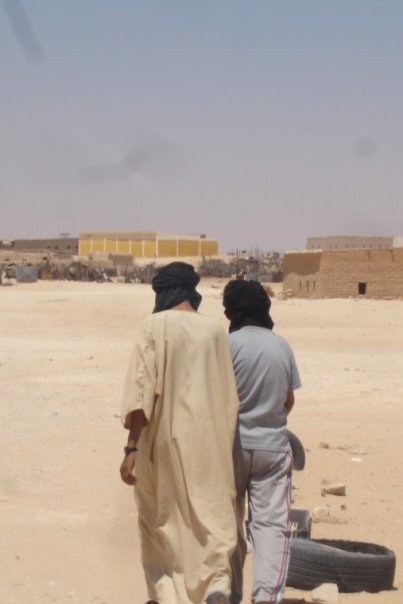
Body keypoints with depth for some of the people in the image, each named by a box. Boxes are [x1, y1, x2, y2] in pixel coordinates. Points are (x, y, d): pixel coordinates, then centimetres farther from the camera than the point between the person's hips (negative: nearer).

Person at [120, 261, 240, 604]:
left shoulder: (154, 326, -7)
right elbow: (229, 398, 7)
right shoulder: (216, 331, 4)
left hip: (164, 438, -2)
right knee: (212, 517, 10)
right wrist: (223, 445, 17)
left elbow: (142, 390, -13)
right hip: (210, 441, 2)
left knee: (163, 519, 14)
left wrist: (132, 448, -12)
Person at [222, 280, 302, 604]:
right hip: (273, 445, 2)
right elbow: (289, 400, 10)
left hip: (234, 444, -2)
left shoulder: (229, 343, -10)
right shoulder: (282, 346, 2)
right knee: (272, 522, 1)